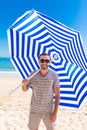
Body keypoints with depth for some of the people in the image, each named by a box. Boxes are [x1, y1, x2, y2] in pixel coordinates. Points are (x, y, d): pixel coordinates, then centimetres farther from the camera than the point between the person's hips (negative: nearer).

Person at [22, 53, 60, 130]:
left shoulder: (54, 75, -14)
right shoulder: (33, 74, -9)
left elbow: (57, 95, -11)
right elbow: (25, 89, 2)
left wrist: (55, 113, -14)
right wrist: (24, 84, -23)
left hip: (48, 110, -1)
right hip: (35, 110, 2)